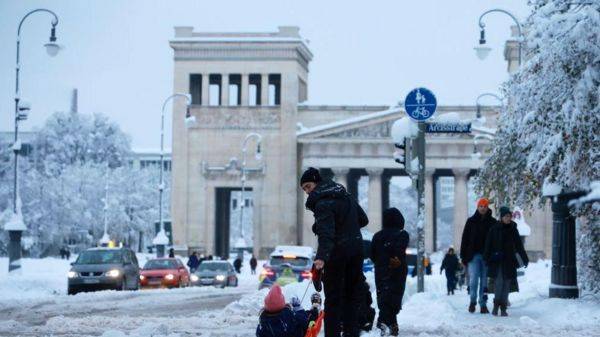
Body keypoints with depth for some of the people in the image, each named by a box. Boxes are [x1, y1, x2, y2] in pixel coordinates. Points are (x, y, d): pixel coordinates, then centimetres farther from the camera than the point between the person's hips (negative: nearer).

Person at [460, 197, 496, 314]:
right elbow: (465, 239, 7)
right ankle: (473, 301, 10)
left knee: (484, 281, 4)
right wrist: (463, 256, 1)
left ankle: (483, 304, 11)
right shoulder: (471, 221, 6)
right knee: (473, 279, -8)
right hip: (474, 255, -1)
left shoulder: (493, 222, 6)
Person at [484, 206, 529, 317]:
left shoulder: (513, 230, 7)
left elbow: (519, 246, 11)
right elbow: (488, 245, 1)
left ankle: (503, 308, 7)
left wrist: (525, 259, 8)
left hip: (509, 261, 3)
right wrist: (487, 259, -6)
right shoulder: (494, 229, 0)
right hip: (497, 261, -3)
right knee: (498, 282, -14)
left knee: (506, 283, 2)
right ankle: (496, 305, -2)